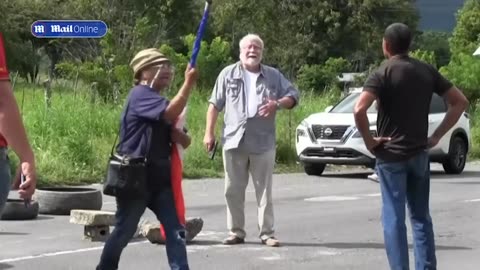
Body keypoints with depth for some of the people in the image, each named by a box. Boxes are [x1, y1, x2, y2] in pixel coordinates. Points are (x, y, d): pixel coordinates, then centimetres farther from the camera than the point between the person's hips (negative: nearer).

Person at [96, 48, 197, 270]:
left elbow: (185, 141, 14)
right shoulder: (140, 95, -11)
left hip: (160, 178, 8)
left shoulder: (160, 104, 18)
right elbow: (172, 112, -30)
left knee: (175, 230, -3)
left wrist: (174, 130, -8)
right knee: (124, 231, 5)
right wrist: (189, 82, -27)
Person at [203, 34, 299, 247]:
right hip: (234, 141, 0)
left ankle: (267, 233, 5)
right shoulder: (228, 74, 6)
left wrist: (278, 104, -13)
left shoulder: (273, 76, 8)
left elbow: (293, 95, 8)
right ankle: (236, 232, 11)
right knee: (234, 190, 4)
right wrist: (209, 132, 1)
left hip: (263, 142, 0)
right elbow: (215, 105, 7)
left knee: (264, 190, 2)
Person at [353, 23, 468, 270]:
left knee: (393, 218, 0)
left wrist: (369, 141, -12)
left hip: (391, 155, -5)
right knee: (421, 216, 13)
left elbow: (359, 110, -25)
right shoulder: (427, 71, 5)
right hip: (419, 153, 5)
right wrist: (437, 135, 7)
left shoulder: (382, 74, -11)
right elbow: (460, 102, 7)